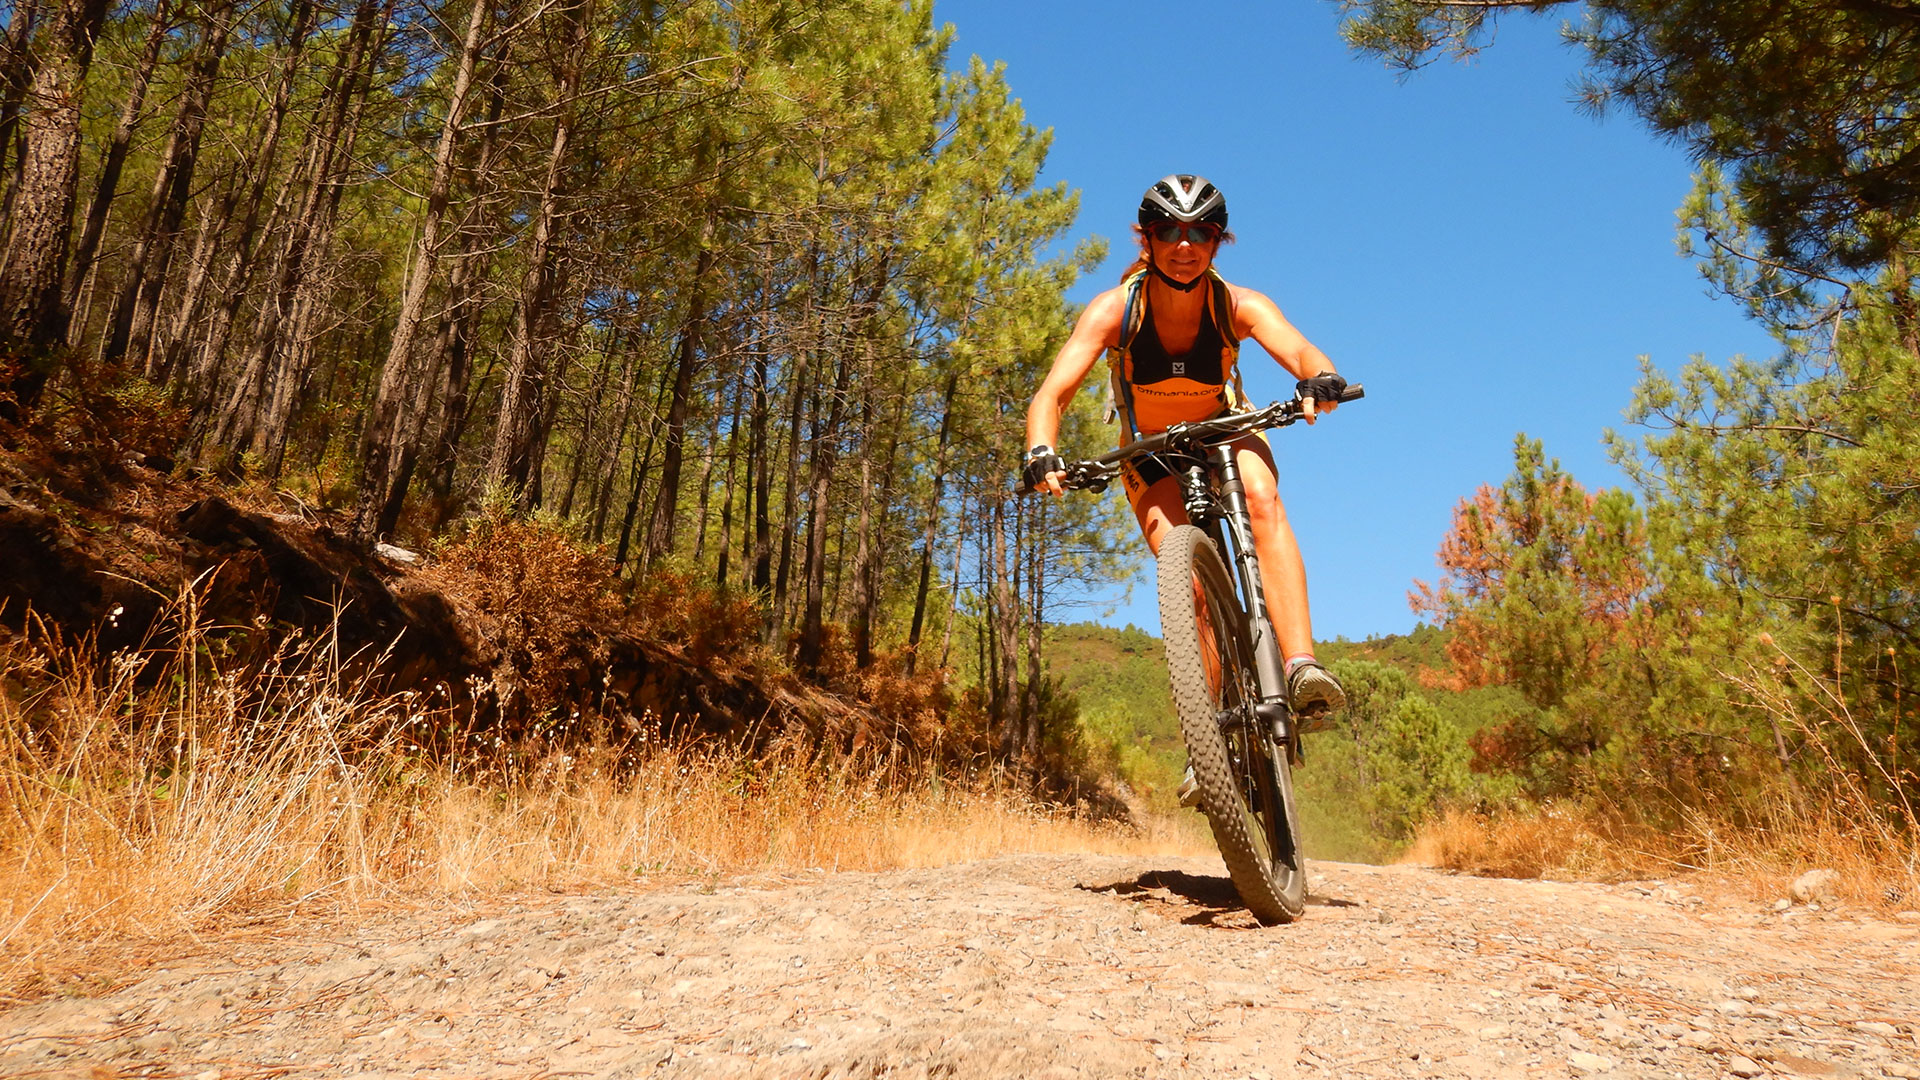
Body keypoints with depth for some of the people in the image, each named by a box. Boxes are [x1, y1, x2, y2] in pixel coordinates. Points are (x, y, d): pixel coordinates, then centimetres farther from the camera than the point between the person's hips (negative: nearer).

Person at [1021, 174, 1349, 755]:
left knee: (1262, 497, -34)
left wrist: (1319, 379, -64)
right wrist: (1041, 452, -53)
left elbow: (1297, 349, -41)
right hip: (1151, 452, 0)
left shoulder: (1239, 306, -23)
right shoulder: (1113, 310, -25)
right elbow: (1053, 393, -33)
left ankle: (1302, 667, -39)